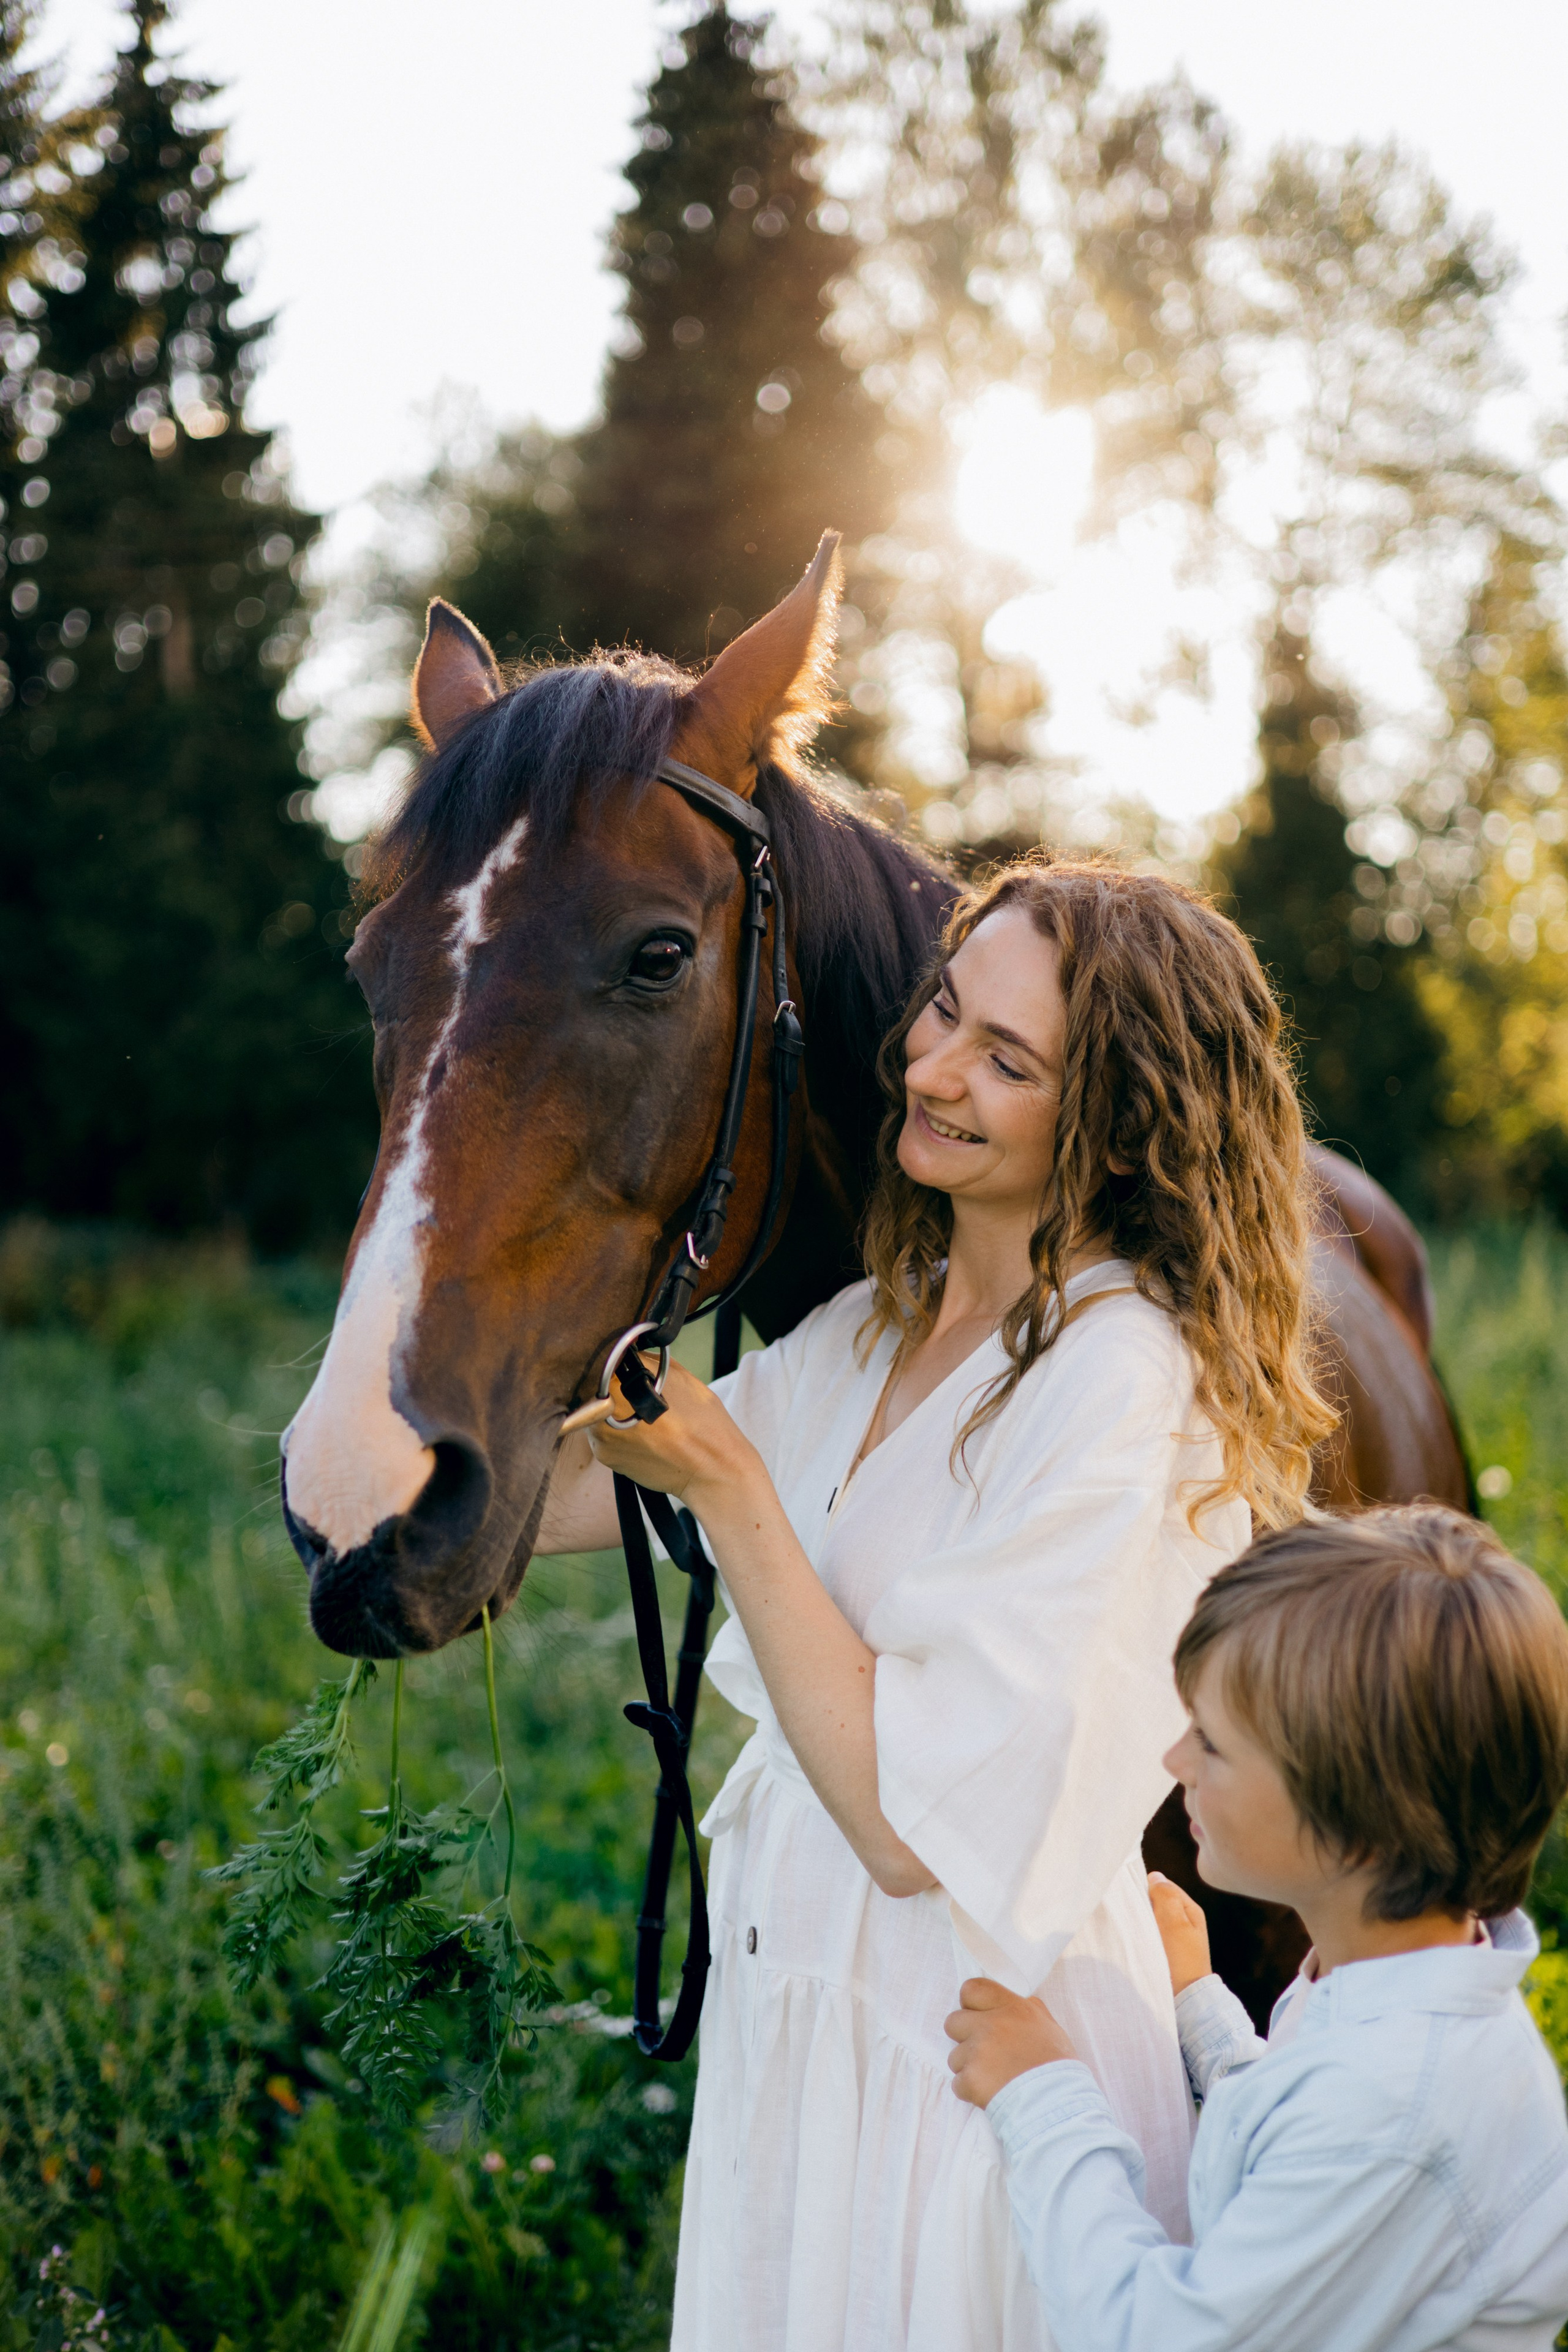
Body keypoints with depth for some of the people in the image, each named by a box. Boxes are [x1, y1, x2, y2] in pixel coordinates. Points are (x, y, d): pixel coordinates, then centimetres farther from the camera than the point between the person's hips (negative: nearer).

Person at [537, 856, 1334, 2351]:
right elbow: (551, 1502, 7)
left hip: (971, 2065, -8)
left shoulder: (1129, 1386, -24)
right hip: (793, 2005, 8)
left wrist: (727, 1485, -24)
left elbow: (913, 1825, -25)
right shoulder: (880, 1327, 3)